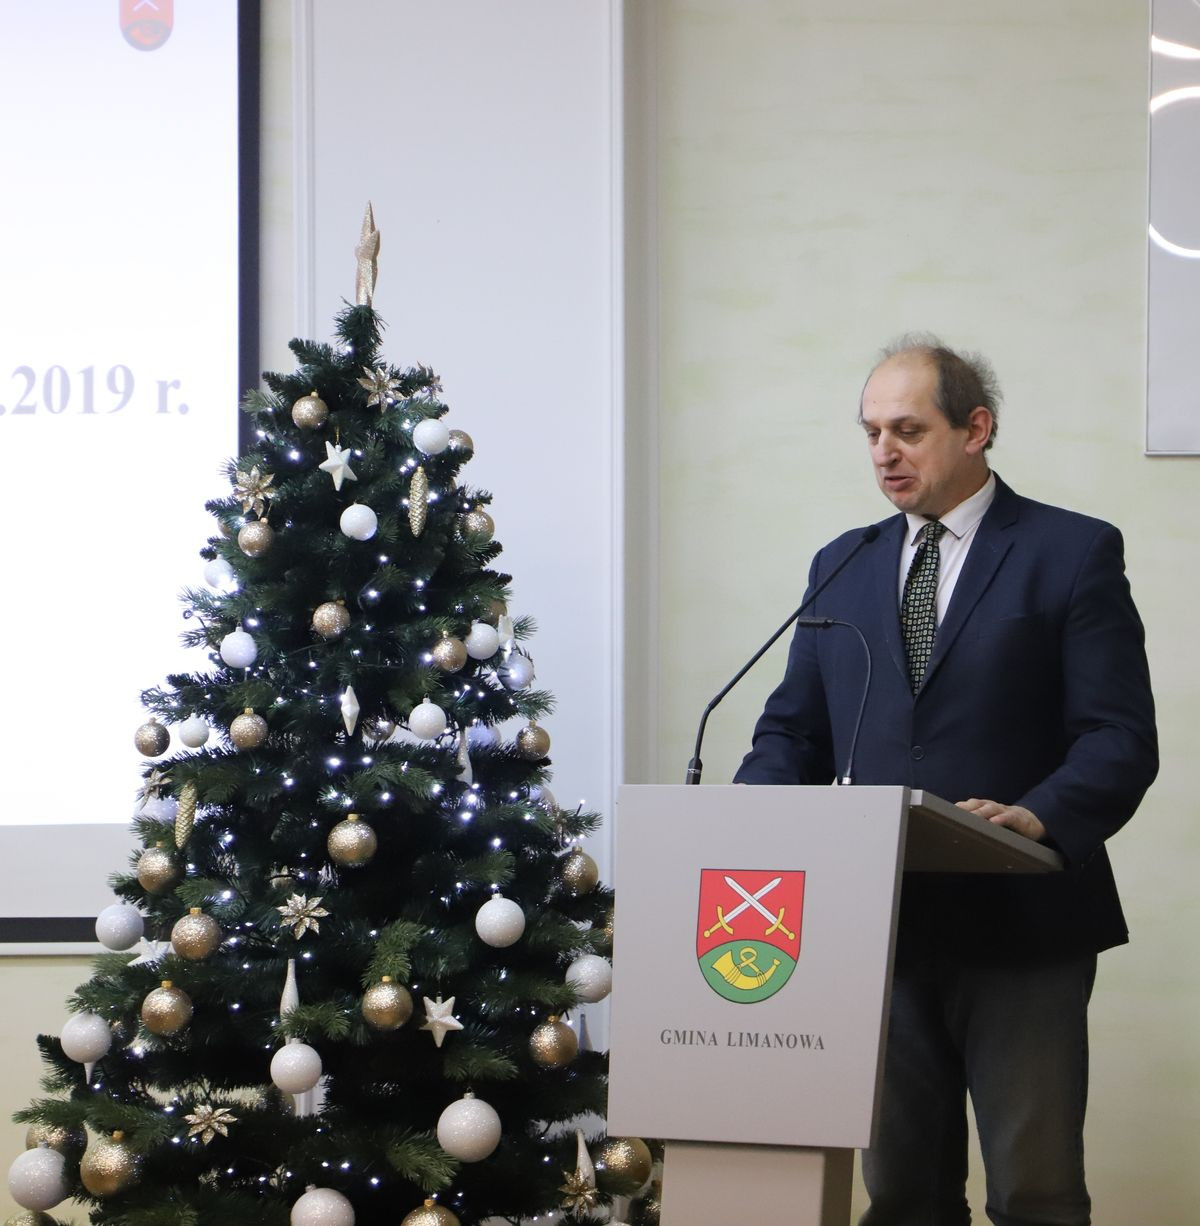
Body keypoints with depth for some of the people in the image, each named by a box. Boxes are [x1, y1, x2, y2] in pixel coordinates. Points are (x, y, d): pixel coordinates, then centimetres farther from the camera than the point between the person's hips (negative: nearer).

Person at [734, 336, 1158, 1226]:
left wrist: (1037, 816, -26)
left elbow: (1120, 740, -7)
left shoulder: (1073, 552, -1)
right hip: (883, 926, 4)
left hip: (1021, 926, -4)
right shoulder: (841, 567, 15)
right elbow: (795, 730, 15)